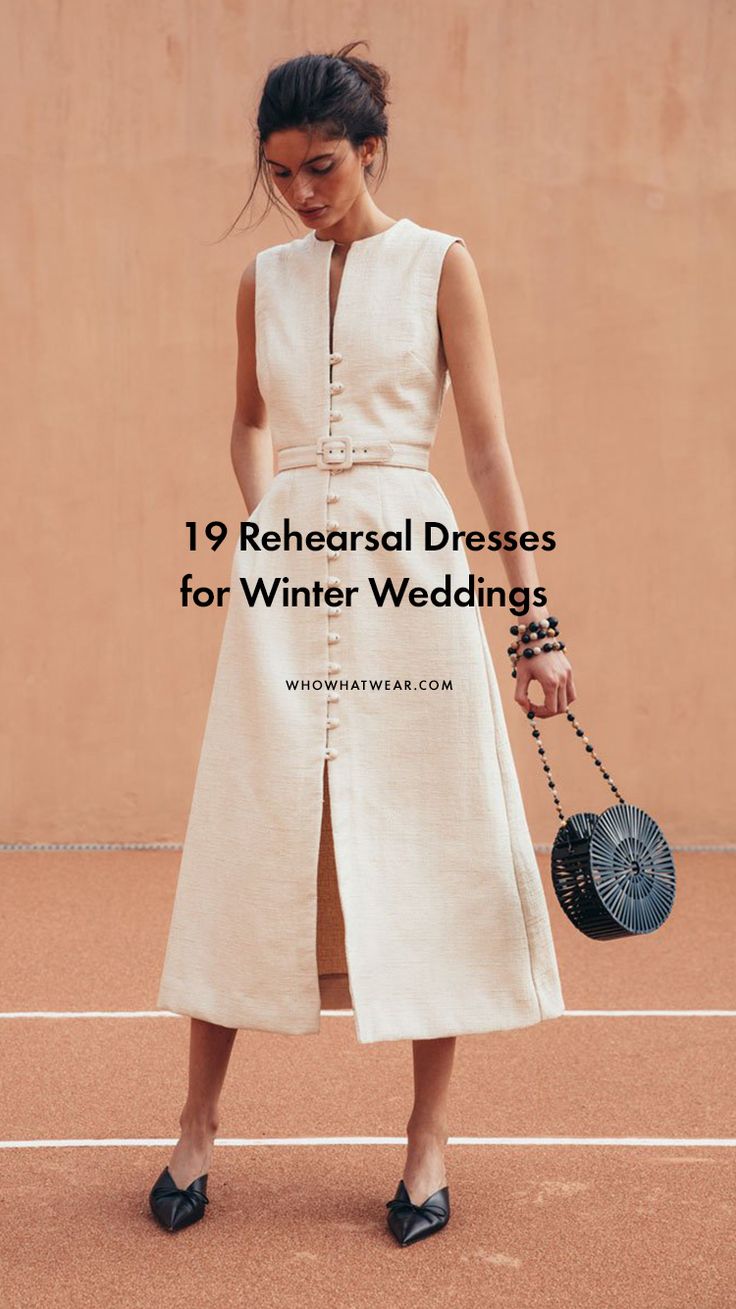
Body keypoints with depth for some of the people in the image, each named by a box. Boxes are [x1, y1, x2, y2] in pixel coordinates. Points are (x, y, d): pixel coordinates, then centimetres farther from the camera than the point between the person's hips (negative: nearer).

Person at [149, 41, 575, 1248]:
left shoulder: (439, 264, 3)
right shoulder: (264, 281, 12)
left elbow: (487, 443, -2)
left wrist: (535, 617, -7)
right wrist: (263, 512, 7)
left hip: (411, 574, -2)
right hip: (284, 581, 3)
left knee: (426, 849, 0)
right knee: (250, 842, 3)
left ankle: (429, 1140, 12)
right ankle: (199, 1124, 16)